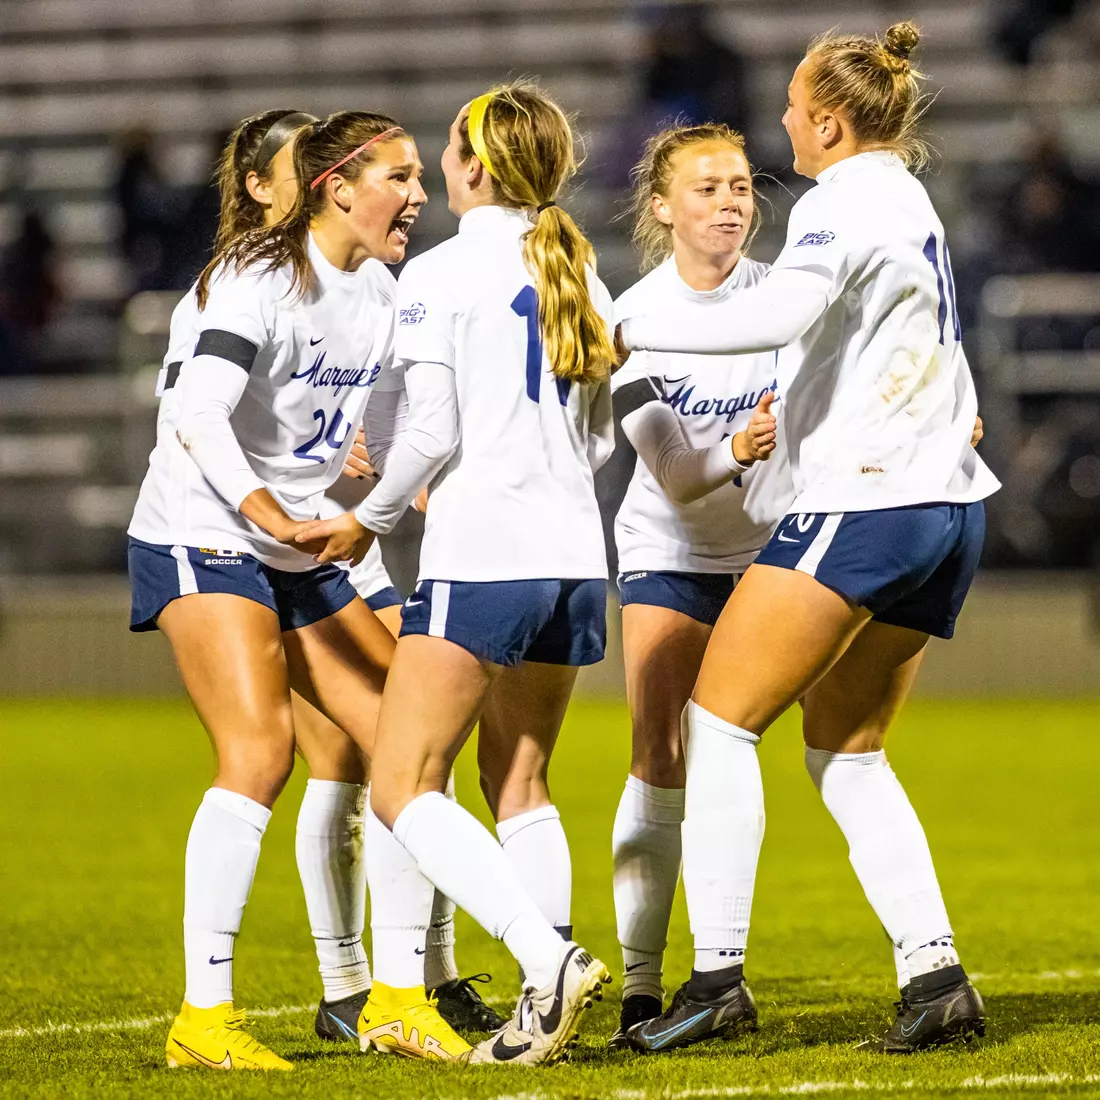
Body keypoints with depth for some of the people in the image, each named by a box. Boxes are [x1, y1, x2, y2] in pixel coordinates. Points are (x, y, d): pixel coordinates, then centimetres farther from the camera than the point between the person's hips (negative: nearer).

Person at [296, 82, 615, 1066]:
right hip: (574, 559, 7)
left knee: (405, 791, -4)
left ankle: (550, 958, -20)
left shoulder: (440, 275, -7)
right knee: (519, 780, 17)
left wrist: (369, 520, 5)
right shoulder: (580, 276, 13)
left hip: (479, 561, -7)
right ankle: (544, 1009, 8)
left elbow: (432, 433, -11)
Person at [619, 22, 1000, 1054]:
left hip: (863, 503, -9)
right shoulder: (911, 206, 19)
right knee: (845, 751, 13)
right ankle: (934, 971, 1)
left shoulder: (844, 203, -10)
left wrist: (628, 332, -23)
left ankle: (717, 970, -9)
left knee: (719, 718, -4)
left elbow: (778, 312, -28)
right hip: (946, 504, 9)